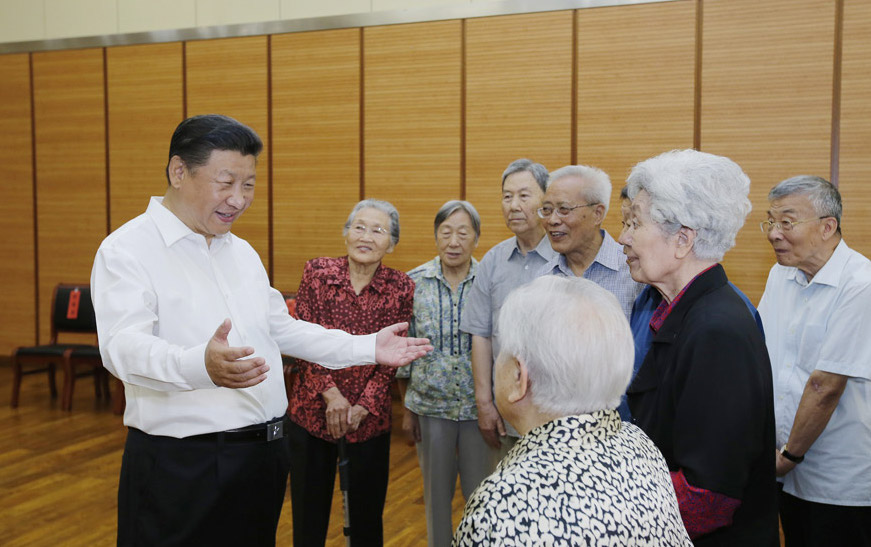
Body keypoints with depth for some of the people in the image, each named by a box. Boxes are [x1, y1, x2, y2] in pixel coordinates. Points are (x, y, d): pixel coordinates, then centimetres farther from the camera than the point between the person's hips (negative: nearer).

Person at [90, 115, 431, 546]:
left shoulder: (242, 252, 14)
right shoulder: (127, 249, -10)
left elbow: (282, 329, 22)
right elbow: (124, 346, -25)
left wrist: (368, 348, 13)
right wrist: (200, 367, -45)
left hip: (264, 454, 7)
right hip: (181, 463, -7)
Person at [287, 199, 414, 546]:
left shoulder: (400, 288, -3)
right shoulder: (317, 273, -3)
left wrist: (363, 406, -14)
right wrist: (330, 392, -16)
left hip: (369, 417, 0)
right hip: (312, 410, 0)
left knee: (367, 512, 12)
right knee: (309, 514, 12)